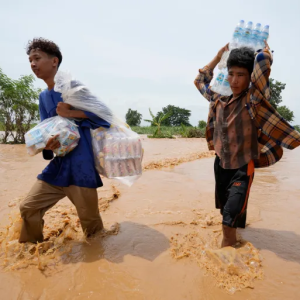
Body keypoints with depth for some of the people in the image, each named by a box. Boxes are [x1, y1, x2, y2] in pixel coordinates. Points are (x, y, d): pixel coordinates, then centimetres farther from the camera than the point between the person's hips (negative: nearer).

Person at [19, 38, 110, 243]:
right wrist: (46, 142, -11)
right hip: (58, 164, 7)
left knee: (89, 219, 5)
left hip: (80, 164, -6)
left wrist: (71, 113, -19)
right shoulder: (43, 97, 15)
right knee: (29, 207, 10)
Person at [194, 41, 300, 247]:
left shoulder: (253, 99, -13)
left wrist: (266, 50, -4)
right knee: (226, 211, 21)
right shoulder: (219, 101, 3)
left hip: (242, 167, -5)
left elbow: (262, 61, -27)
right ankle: (232, 240, 46)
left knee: (231, 217, -12)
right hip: (221, 164, 6)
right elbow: (200, 80, 18)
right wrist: (219, 56, 17)